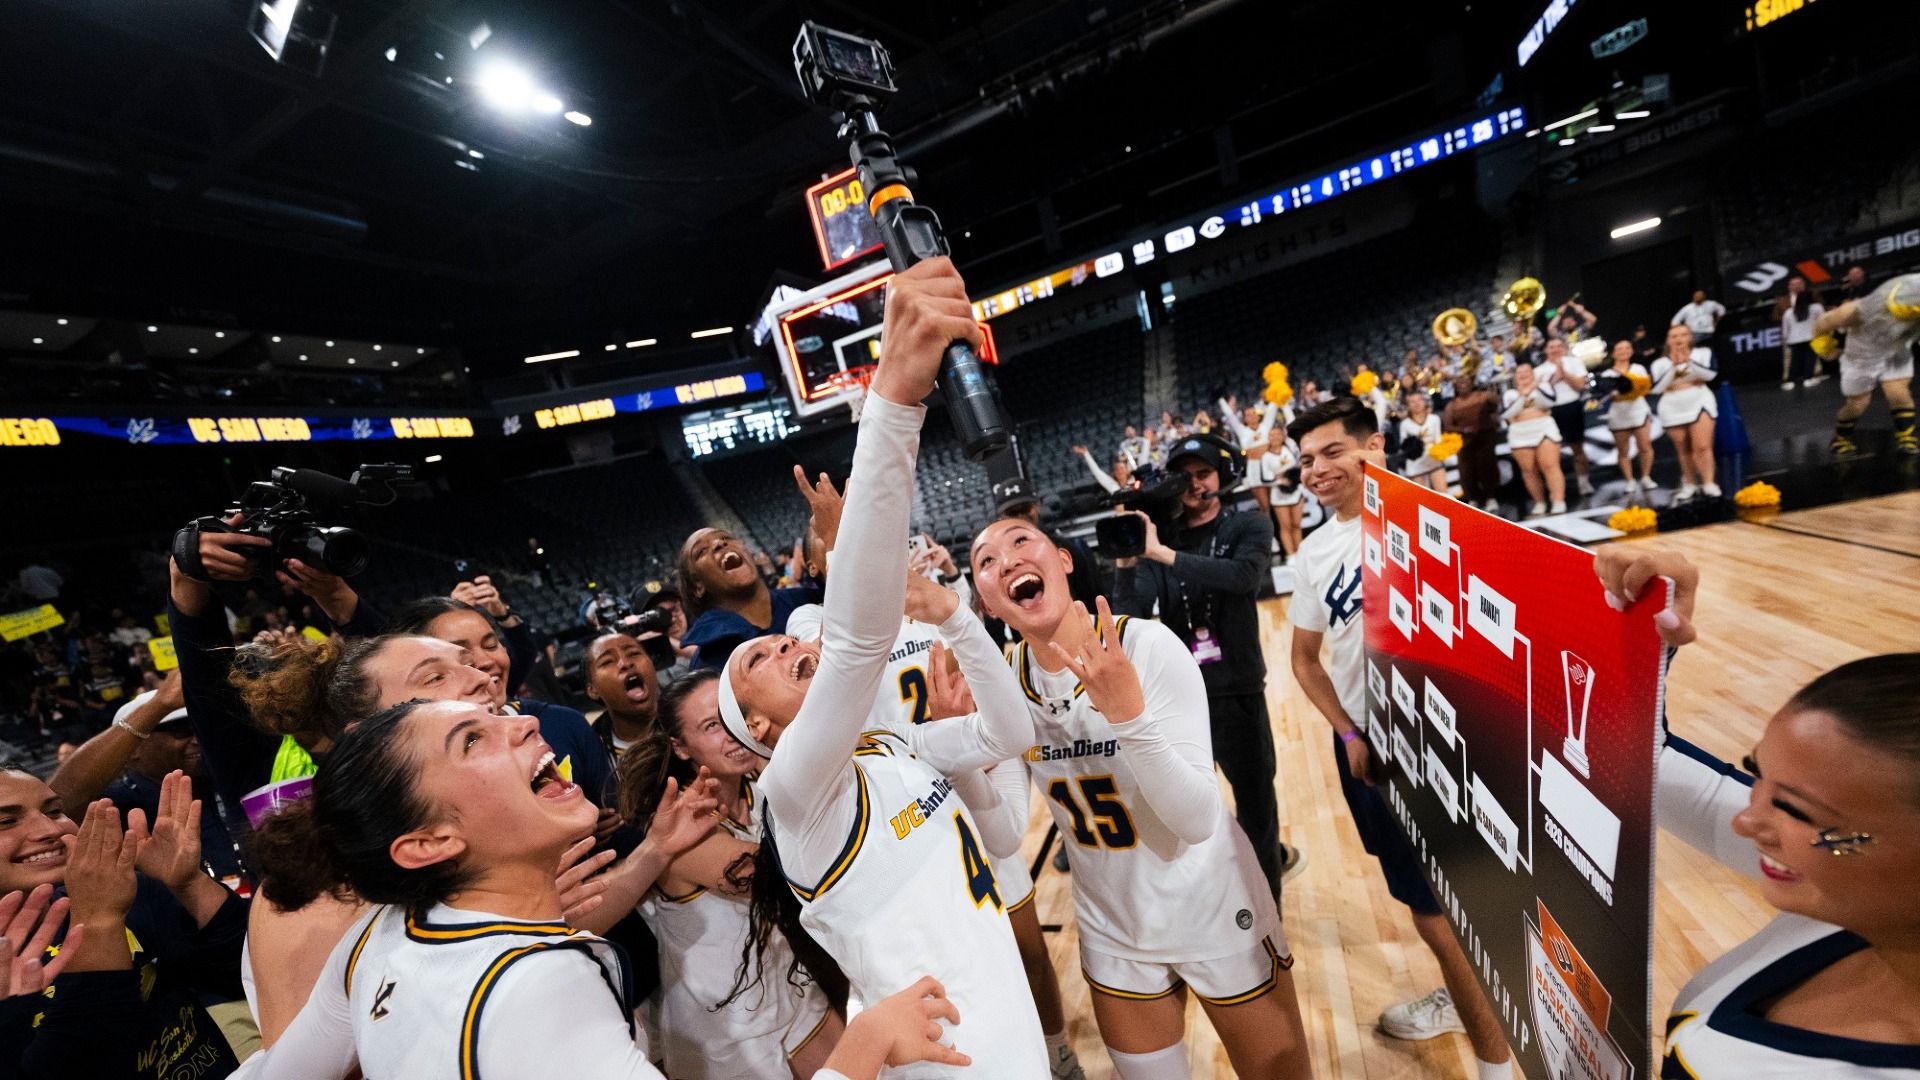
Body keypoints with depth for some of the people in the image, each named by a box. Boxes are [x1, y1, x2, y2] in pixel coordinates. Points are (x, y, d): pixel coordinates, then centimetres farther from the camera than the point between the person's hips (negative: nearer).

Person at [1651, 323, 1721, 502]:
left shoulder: (1702, 353, 2)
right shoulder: (1660, 363, 1)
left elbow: (1709, 374, -14)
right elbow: (1656, 388, -12)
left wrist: (1688, 361, -19)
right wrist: (1673, 366, -16)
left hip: (1699, 403, -1)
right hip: (1673, 410, 1)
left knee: (1702, 447, -11)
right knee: (1684, 451, 8)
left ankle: (1709, 484, -8)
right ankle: (1690, 485, 17)